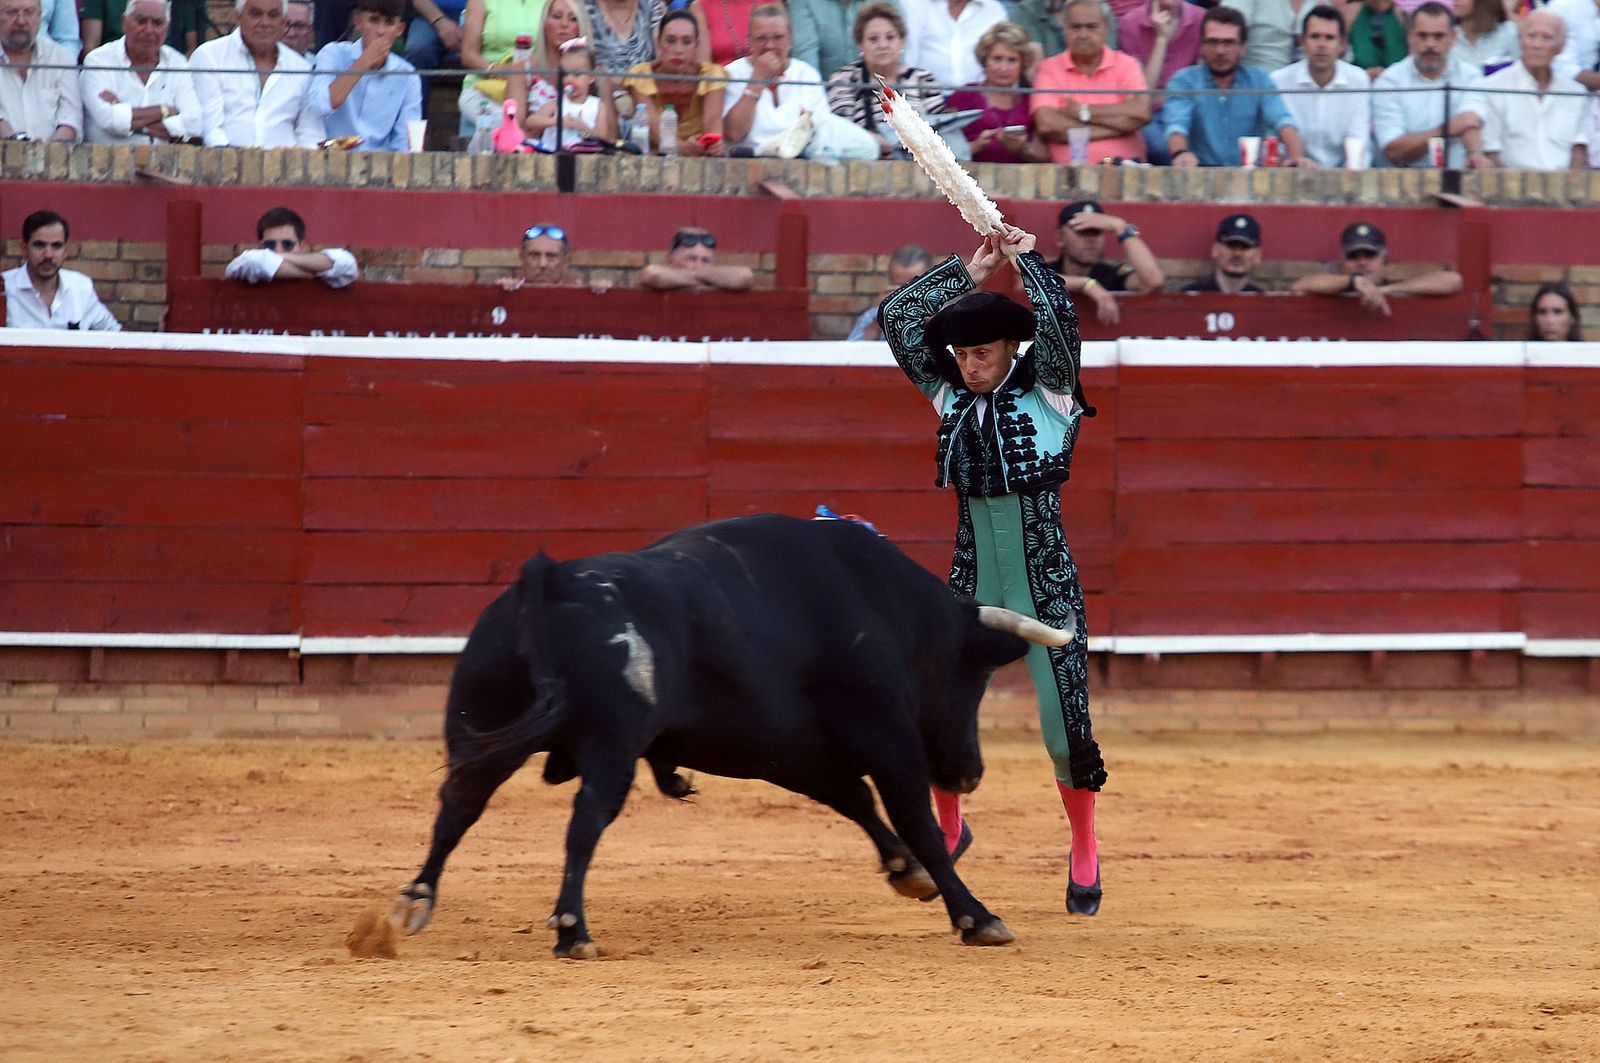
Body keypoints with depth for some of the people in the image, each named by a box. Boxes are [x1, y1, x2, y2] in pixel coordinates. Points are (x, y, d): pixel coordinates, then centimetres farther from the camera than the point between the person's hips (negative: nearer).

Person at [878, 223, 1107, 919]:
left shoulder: (1048, 393, -4)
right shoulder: (951, 397, 7)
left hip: (1045, 581, -4)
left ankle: (1084, 852, 14)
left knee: (1065, 723, -6)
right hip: (971, 581, 4)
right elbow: (895, 318, 4)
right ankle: (948, 830, 26)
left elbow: (1057, 317, -20)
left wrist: (1026, 258, -8)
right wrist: (968, 271, 3)